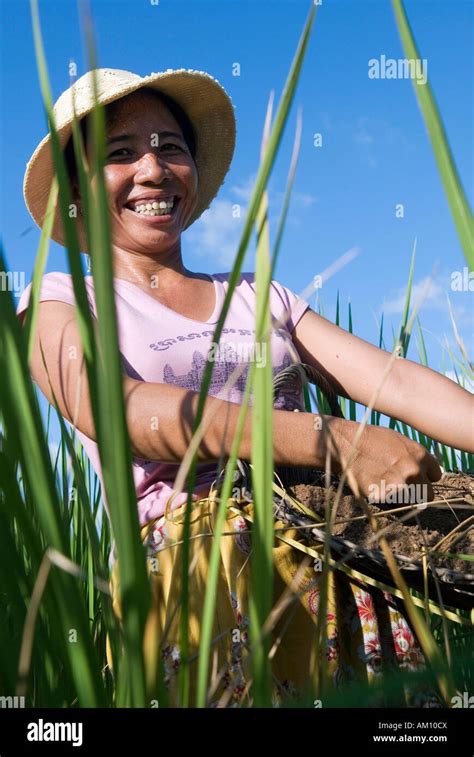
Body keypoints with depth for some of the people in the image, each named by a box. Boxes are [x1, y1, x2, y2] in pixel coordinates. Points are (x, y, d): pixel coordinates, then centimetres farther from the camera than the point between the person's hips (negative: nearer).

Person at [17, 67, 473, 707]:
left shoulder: (260, 296, 21)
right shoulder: (59, 299, 10)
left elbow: (395, 380, 8)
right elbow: (107, 405, -12)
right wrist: (333, 440, -24)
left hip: (333, 566, 4)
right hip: (188, 572, -3)